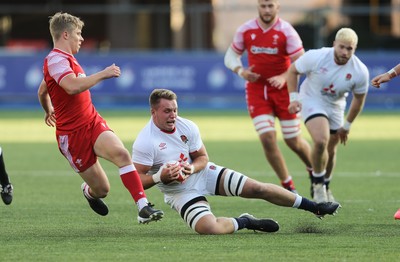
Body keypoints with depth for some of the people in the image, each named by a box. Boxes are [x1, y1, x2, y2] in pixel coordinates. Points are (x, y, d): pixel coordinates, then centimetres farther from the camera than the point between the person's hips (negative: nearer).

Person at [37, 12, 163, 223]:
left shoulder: (66, 59, 17)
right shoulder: (56, 60, -14)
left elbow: (42, 91, 33)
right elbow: (73, 86, -34)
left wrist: (49, 111, 51)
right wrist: (103, 74, -26)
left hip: (93, 122, 8)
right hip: (72, 133, -8)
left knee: (120, 152, -25)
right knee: (101, 189, -1)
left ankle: (143, 207, -33)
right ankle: (89, 192, 38)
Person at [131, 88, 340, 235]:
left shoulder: (187, 127, -10)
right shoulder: (144, 143, -24)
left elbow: (202, 158, 2)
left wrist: (191, 168, -21)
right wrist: (160, 176, -36)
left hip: (204, 173, 4)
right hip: (181, 192, -4)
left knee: (257, 188, -5)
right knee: (209, 229, -31)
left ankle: (314, 207, 10)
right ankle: (245, 222, 1)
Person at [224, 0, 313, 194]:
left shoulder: (286, 31, -11)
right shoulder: (245, 30, -3)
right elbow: (231, 56, 8)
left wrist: (284, 77, -27)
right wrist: (241, 71, -12)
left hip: (282, 89, -2)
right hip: (256, 89, 2)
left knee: (293, 141, 4)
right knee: (267, 138, -12)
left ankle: (313, 171, 35)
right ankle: (288, 186, 3)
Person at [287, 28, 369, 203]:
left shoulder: (360, 72, -19)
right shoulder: (315, 57, -25)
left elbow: (359, 99, -2)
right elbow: (293, 70, -7)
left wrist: (347, 125, 5)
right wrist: (293, 97, -16)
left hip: (335, 108, 4)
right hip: (311, 101, -3)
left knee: (331, 151, 12)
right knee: (321, 141, -26)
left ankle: (324, 187, 38)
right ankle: (317, 183, -3)